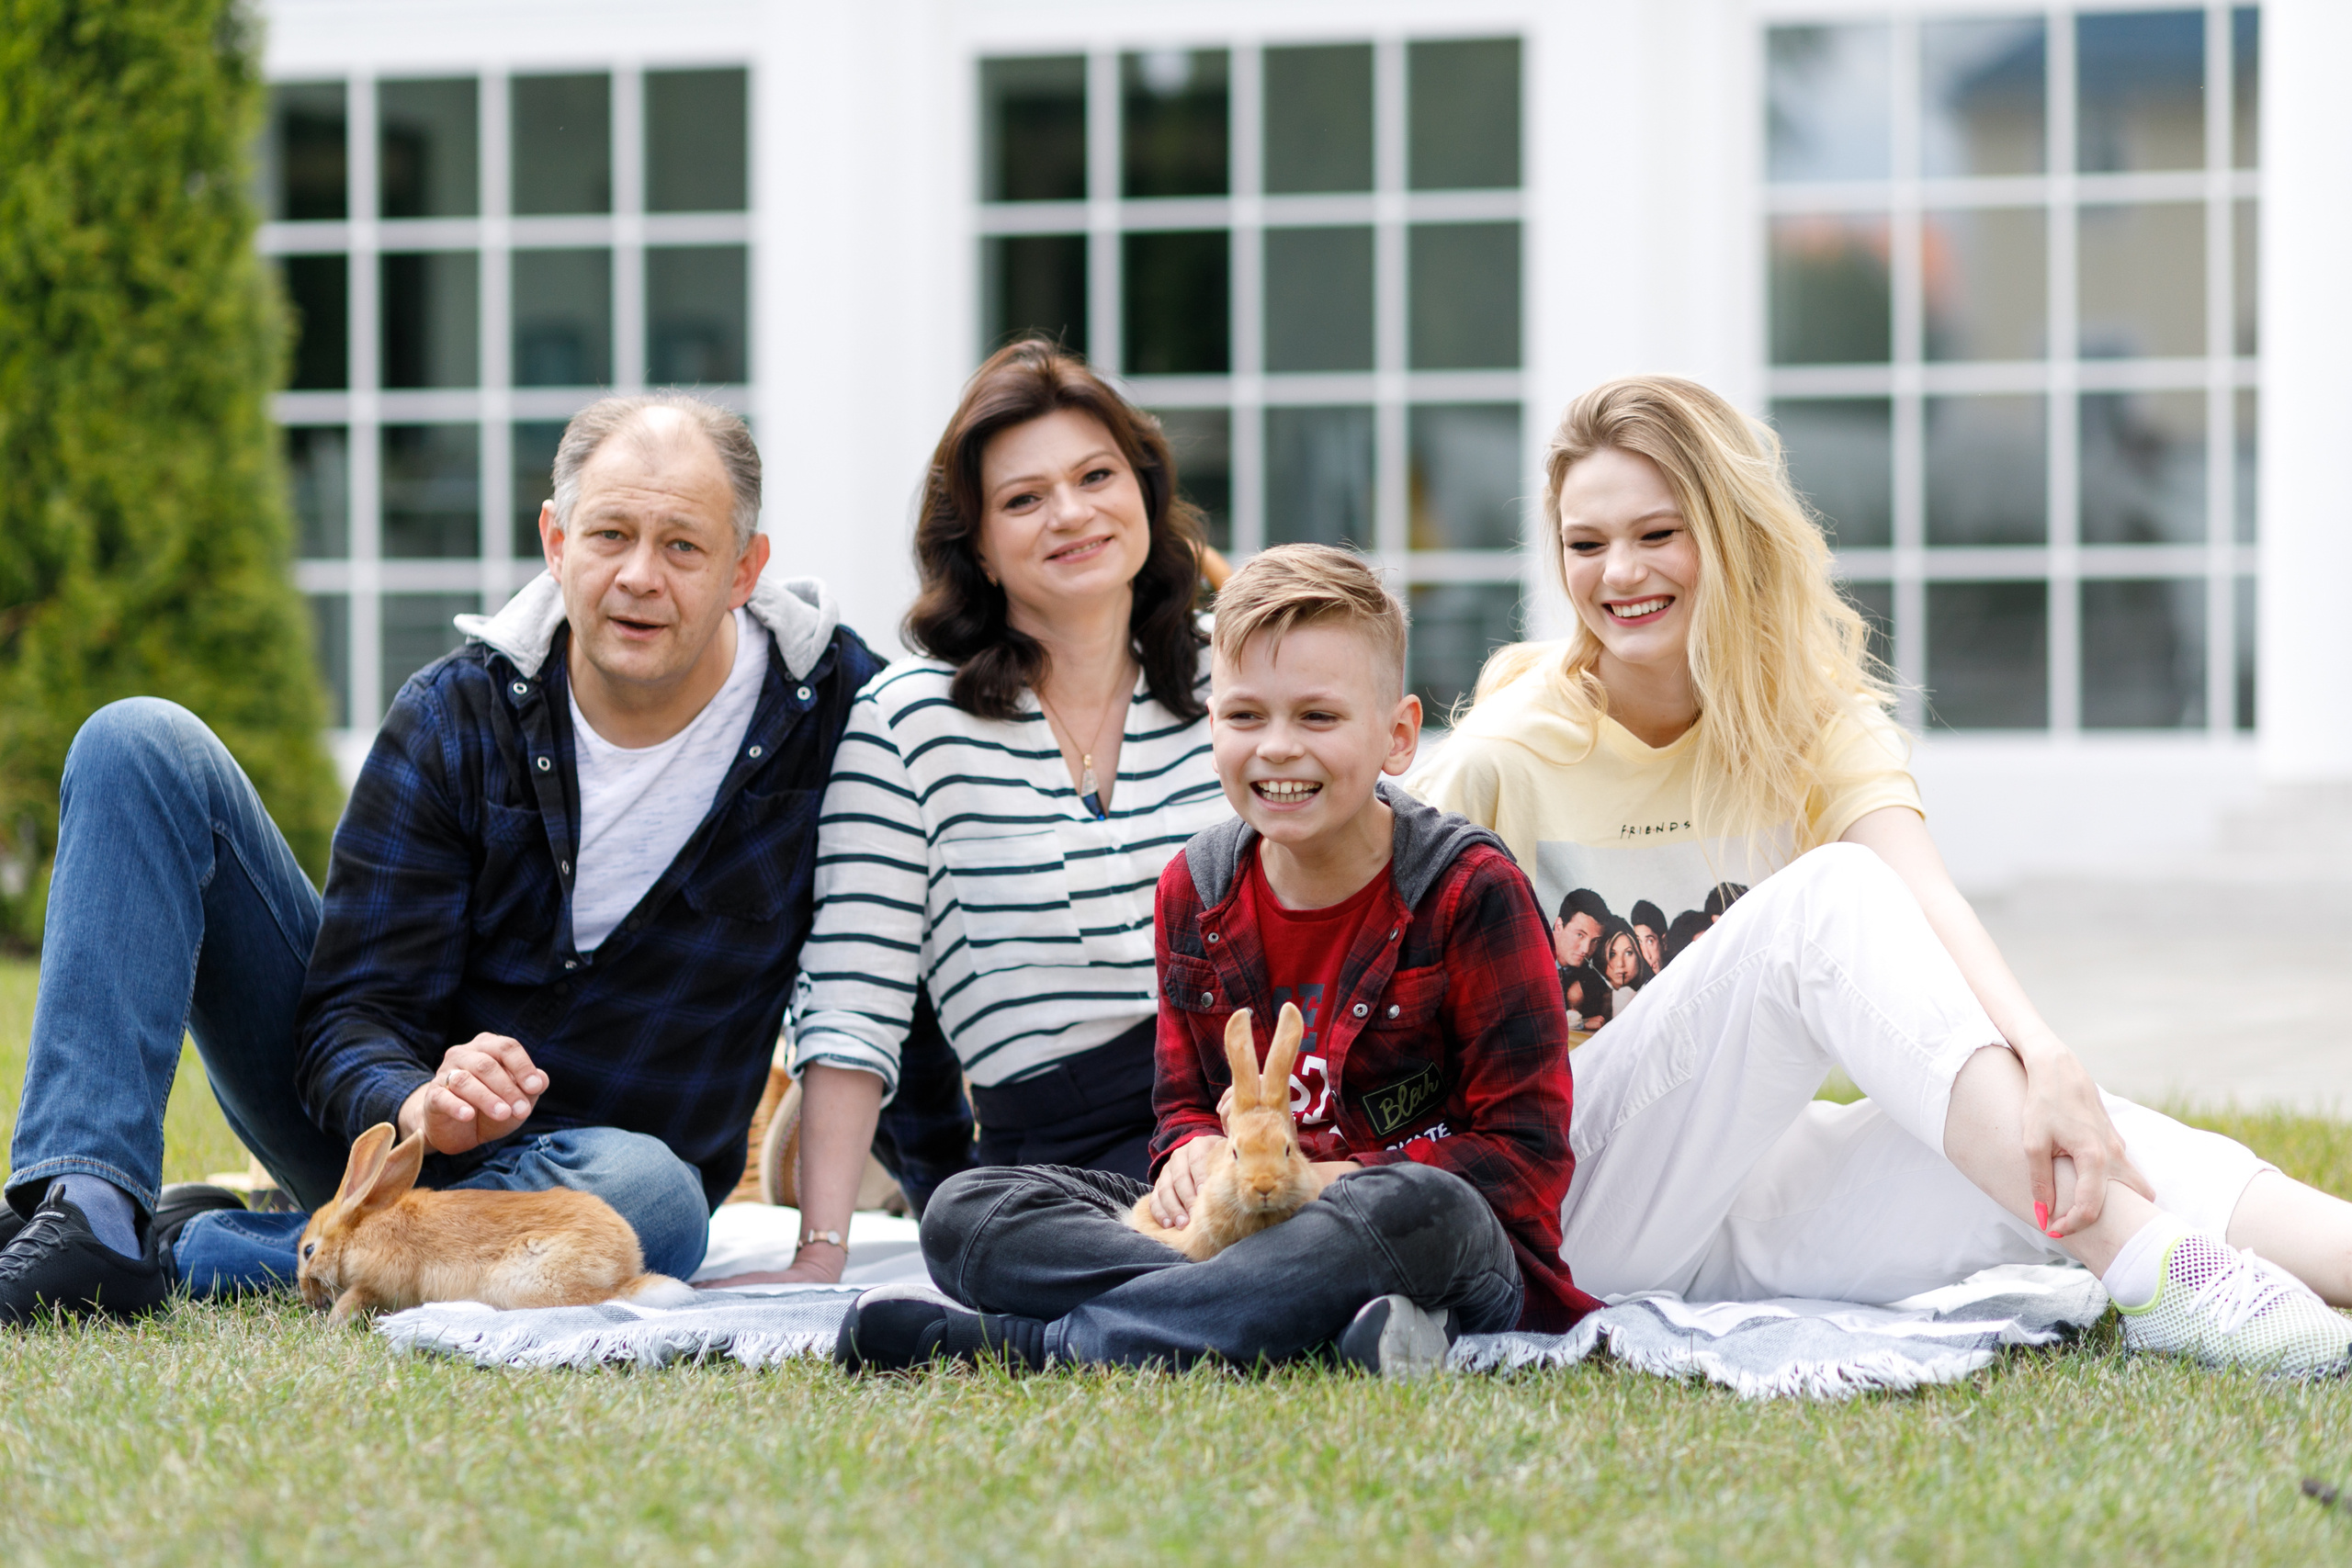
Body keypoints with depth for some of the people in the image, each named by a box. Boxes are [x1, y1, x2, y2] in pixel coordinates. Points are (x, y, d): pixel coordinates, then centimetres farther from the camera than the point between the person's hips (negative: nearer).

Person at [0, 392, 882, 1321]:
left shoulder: (842, 711, -12)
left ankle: (198, 1256, -27)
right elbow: (354, 1007, -13)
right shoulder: (454, 715, -10)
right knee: (140, 742, -13)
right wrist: (418, 1108, -35)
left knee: (652, 1196, -41)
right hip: (384, 1128, 1)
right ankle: (90, 1217, -28)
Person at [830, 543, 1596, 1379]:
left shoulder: (1469, 891, -7)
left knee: (1417, 1212, -42)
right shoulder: (1194, 891, 9)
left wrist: (1332, 1180, -21)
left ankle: (1018, 1339, -36)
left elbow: (1525, 1153, -10)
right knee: (964, 1211, -12)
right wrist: (1197, 1153, -9)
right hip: (1241, 1228, 5)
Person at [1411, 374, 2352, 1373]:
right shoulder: (1507, 757, -6)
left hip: (1754, 1198, 4)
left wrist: (2046, 1060, -35)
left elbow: (1925, 901, -17)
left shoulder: (1815, 719, 2)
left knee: (2070, 1147, -25)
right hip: (1579, 1200, -4)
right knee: (1828, 894, -29)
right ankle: (2144, 1270, -42)